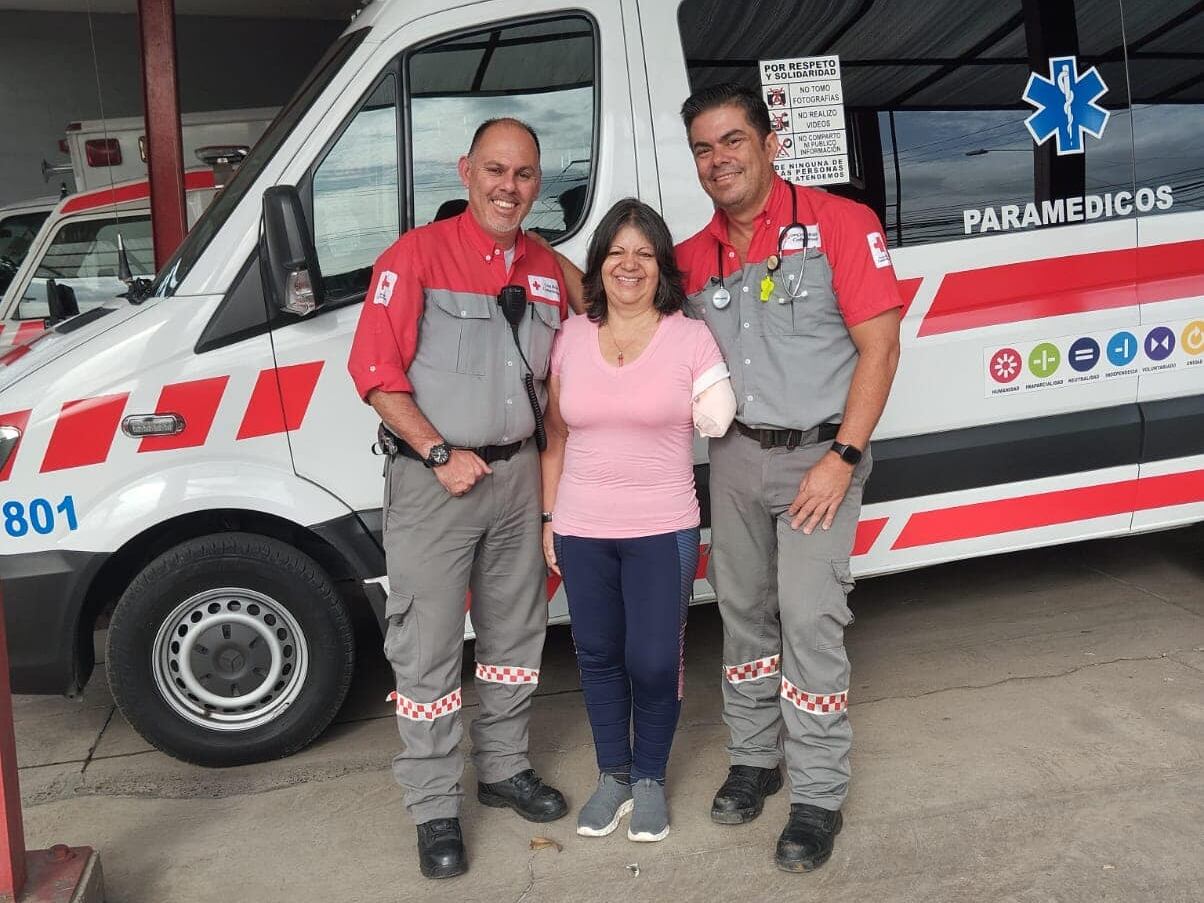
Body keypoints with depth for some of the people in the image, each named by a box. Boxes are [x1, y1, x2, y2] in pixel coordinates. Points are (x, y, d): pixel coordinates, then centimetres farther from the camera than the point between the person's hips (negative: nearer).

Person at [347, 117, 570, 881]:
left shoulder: (548, 272, 8)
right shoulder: (417, 256, -9)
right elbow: (375, 371, -13)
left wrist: (549, 469, 6)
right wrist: (441, 454, -18)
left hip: (517, 474, 6)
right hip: (433, 480, -5)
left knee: (516, 633, 17)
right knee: (428, 651, 1)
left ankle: (505, 768, 35)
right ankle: (435, 810, 15)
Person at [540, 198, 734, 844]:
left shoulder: (691, 338, -3)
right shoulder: (570, 338, 4)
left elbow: (718, 424, 5)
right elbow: (555, 436, 10)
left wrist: (717, 412, -15)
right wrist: (548, 515, 9)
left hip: (663, 531, -2)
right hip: (581, 531, 3)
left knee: (652, 663, 0)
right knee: (598, 656, 13)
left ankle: (650, 779, 24)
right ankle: (612, 776, 32)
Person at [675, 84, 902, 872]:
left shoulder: (840, 224, -8)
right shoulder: (693, 258, 7)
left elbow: (879, 346, -12)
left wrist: (843, 458, -17)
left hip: (817, 456, -5)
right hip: (735, 458, 5)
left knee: (810, 621, -6)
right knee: (744, 612, 14)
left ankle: (818, 798, 9)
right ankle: (753, 759, 32)